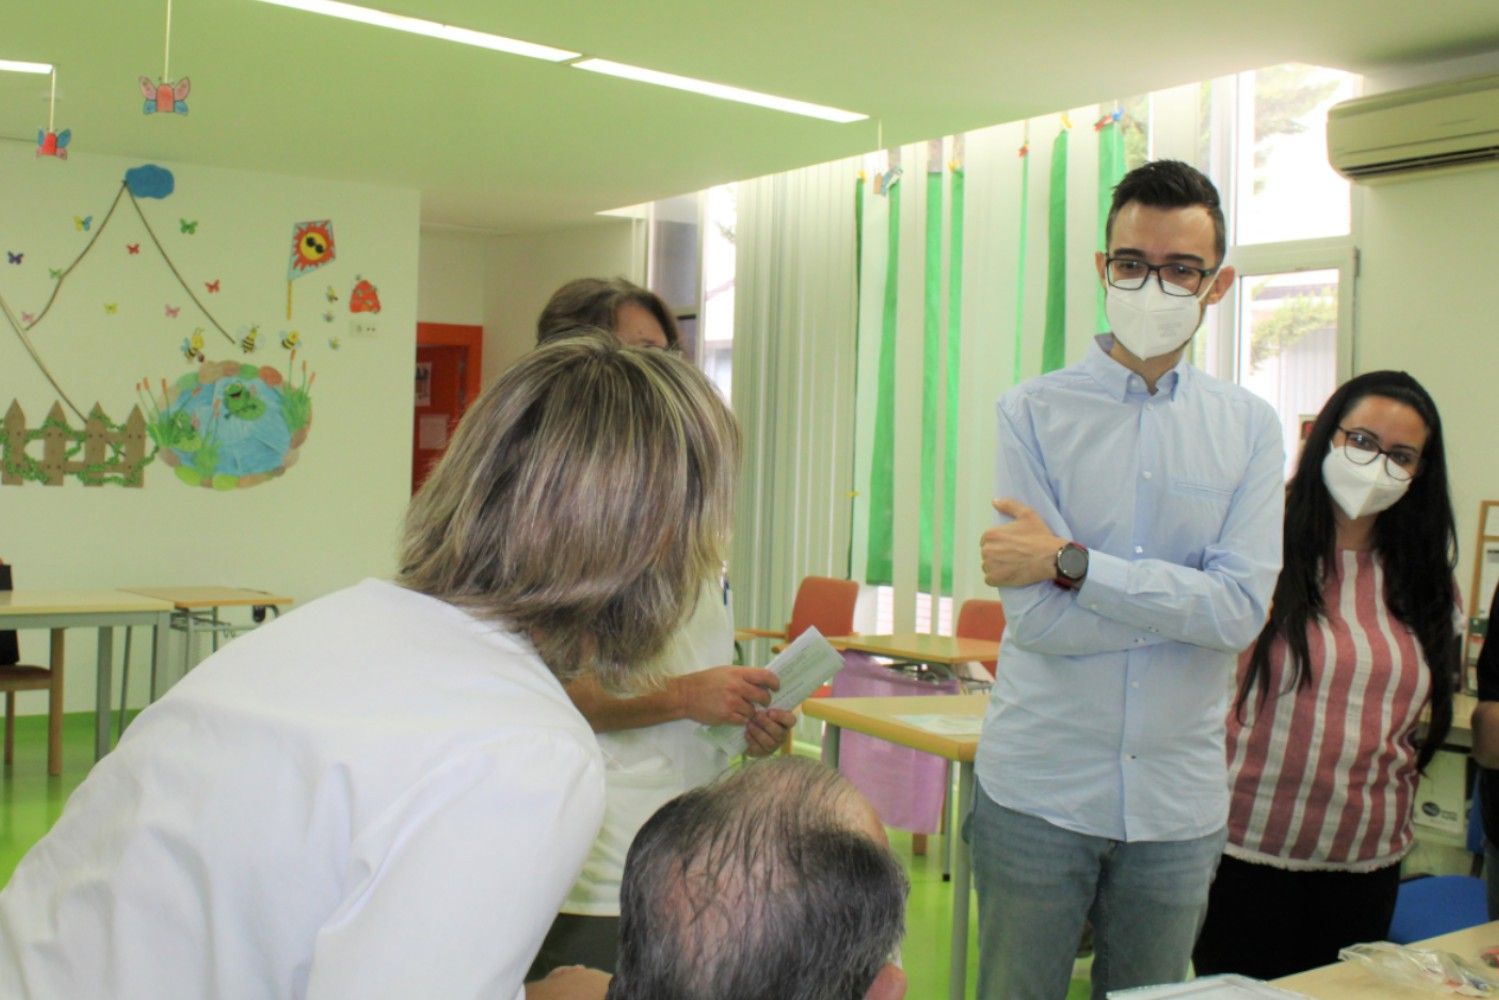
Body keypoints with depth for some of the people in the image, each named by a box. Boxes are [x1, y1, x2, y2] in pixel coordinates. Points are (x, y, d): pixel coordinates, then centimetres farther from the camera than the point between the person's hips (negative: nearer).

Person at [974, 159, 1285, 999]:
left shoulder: (1249, 427, 1)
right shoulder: (1035, 412, -6)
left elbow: (1246, 610, -13)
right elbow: (1037, 618, -15)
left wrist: (1072, 563, -17)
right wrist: (1188, 599, -11)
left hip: (1180, 802, 2)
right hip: (1039, 792, -2)